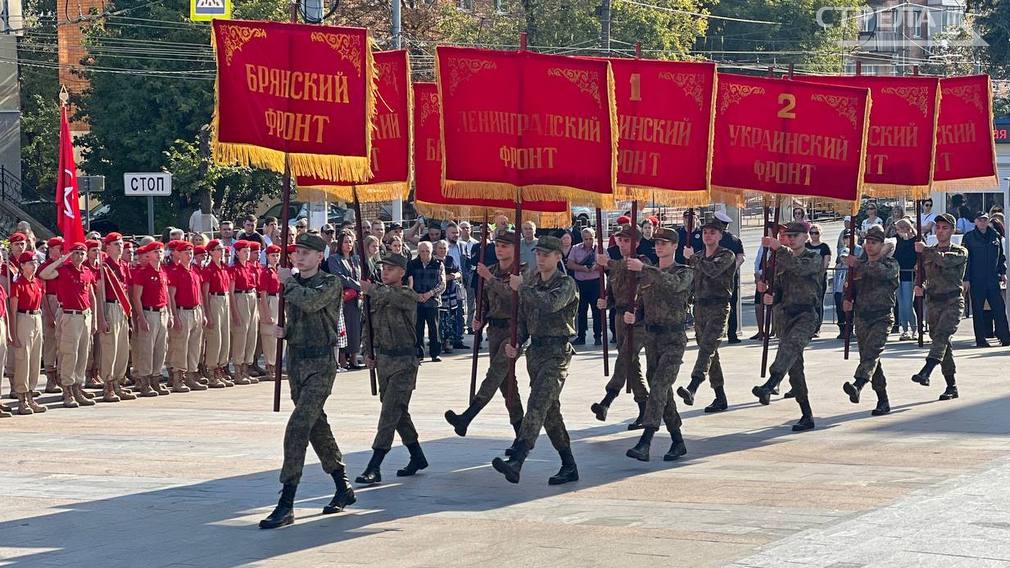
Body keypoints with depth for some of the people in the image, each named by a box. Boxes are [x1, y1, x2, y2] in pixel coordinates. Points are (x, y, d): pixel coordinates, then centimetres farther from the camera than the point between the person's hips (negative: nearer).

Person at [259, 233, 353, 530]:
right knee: (316, 426, 16)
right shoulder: (292, 284, 13)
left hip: (321, 364, -8)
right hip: (296, 362, 8)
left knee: (298, 427, -17)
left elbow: (311, 302, -27)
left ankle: (286, 504, -19)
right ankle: (343, 489, 30)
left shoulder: (330, 283, -8)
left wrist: (288, 282, -12)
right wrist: (283, 331, 3)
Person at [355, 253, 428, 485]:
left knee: (390, 413, -11)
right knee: (399, 412, 15)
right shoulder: (378, 293, 10)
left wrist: (371, 290, -21)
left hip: (403, 363, -8)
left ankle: (374, 468, -16)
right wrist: (369, 353, 11)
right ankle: (417, 457, 28)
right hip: (383, 359, 8)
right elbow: (370, 324, 19)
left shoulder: (408, 296, -10)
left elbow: (389, 297, -34)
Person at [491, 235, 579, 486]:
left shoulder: (566, 284, -7)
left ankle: (516, 462, -34)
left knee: (537, 405, -20)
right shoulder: (531, 282, 14)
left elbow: (551, 303, -28)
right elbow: (523, 317, 20)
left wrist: (522, 287, -19)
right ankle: (569, 467, 19)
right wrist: (515, 342, 3)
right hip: (535, 350, 8)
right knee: (550, 411, 11)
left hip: (557, 352, -8)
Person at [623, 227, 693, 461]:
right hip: (652, 337, 7)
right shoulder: (648, 274, 15)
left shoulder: (684, 272, -3)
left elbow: (673, 284, -28)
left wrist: (644, 268, -33)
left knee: (659, 386, -19)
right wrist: (633, 316, -4)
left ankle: (645, 443, -30)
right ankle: (678, 442, 20)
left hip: (674, 338, -7)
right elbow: (642, 306, 20)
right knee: (662, 392, 10)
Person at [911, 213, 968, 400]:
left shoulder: (960, 252, 1)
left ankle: (925, 373, -43)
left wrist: (925, 250, -11)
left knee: (941, 336, -26)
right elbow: (926, 277, 23)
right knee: (944, 344, 6)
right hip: (933, 303, 6)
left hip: (953, 302, -6)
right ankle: (952, 386, 12)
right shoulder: (928, 253, 17)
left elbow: (944, 260, -20)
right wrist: (921, 288, 1)